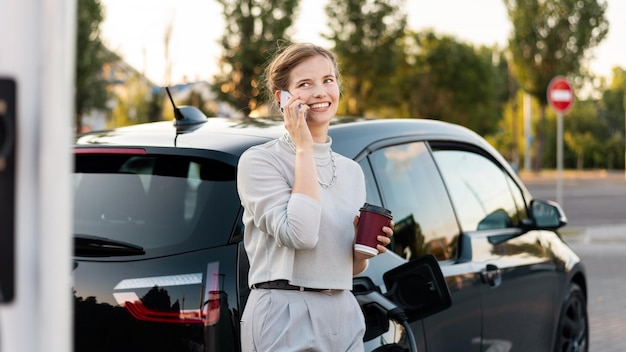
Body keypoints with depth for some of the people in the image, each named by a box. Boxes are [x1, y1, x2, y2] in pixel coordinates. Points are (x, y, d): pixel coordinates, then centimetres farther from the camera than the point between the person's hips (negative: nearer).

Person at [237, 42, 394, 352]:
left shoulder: (352, 171, 12)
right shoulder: (258, 161, -7)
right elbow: (300, 233, -22)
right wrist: (304, 149, -14)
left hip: (345, 316, 6)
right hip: (286, 318, -6)